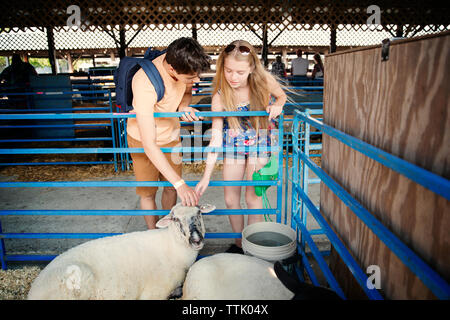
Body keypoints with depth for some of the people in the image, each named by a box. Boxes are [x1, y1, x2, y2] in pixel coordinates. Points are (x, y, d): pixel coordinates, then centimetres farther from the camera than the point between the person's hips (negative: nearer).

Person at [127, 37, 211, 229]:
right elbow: (149, 144, -41)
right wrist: (180, 183, -43)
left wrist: (183, 106, -21)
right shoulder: (145, 84, -39)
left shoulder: (181, 64, -21)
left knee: (171, 188, 14)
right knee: (148, 192, 8)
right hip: (144, 139, -5)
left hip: (171, 135, 5)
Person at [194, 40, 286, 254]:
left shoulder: (264, 81, -21)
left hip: (259, 142, -1)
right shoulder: (219, 97, -22)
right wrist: (206, 176, -24)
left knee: (253, 198, -1)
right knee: (230, 200, 6)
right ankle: (239, 243, 29)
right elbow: (216, 138, -20)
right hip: (234, 144, 1)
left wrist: (277, 105, -23)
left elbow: (281, 95, 3)